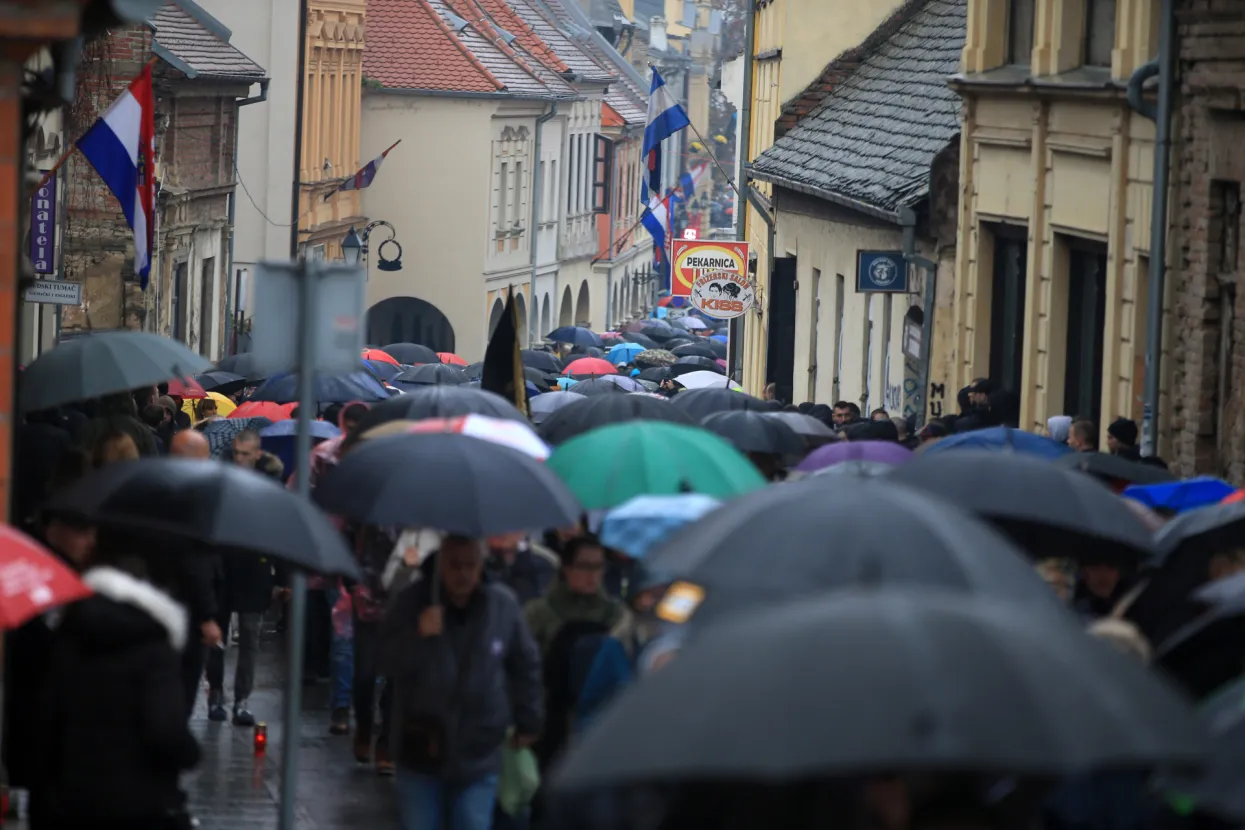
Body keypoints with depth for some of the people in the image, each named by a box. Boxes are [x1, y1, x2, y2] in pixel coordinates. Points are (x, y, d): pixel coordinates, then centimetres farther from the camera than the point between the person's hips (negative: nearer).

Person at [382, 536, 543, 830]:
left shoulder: (503, 605, -5)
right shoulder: (412, 602, -7)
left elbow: (525, 665, 7)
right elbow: (389, 662, -10)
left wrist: (528, 721, 9)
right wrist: (419, 637, -27)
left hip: (477, 753, 0)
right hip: (420, 748, 0)